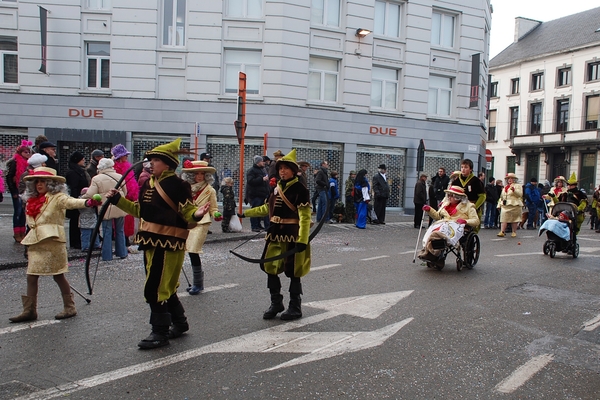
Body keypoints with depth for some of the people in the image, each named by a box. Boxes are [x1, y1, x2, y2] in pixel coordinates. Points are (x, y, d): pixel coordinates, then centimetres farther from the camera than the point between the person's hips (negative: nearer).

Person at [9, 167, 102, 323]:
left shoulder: (57, 197, -7)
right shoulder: (33, 200, 15)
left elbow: (71, 202, -27)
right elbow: (32, 222, 20)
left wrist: (87, 202, -48)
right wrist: (29, 240, 16)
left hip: (52, 241, -7)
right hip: (36, 243, 7)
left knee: (58, 275, 0)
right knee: (31, 276, 8)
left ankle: (70, 307, 11)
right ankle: (29, 310, 17)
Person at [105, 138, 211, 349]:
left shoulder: (177, 184, -14)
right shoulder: (149, 183, 11)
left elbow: (187, 212, -15)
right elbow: (139, 209, 22)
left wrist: (197, 214, -36)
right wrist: (117, 199, 19)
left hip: (168, 244, -9)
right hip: (151, 242, 9)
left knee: (155, 289, -4)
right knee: (165, 287, 18)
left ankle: (160, 333, 11)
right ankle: (180, 323, 34)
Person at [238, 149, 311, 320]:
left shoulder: (300, 189, -12)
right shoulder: (277, 188, 11)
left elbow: (305, 217, -17)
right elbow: (267, 208, 25)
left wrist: (302, 240, -24)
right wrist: (246, 213, 28)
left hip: (292, 235, -7)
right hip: (275, 234, 7)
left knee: (293, 272, 3)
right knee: (271, 268, 11)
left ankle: (295, 308, 18)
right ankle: (276, 304, 27)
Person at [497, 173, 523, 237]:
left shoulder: (518, 186, 5)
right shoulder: (505, 187, 22)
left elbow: (520, 194, -11)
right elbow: (501, 197, 26)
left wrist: (513, 190, -25)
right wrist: (499, 205, 19)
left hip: (514, 205, -4)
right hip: (505, 205, 4)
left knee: (514, 219, 2)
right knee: (504, 218, -8)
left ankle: (514, 232, 12)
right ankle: (502, 232, -13)